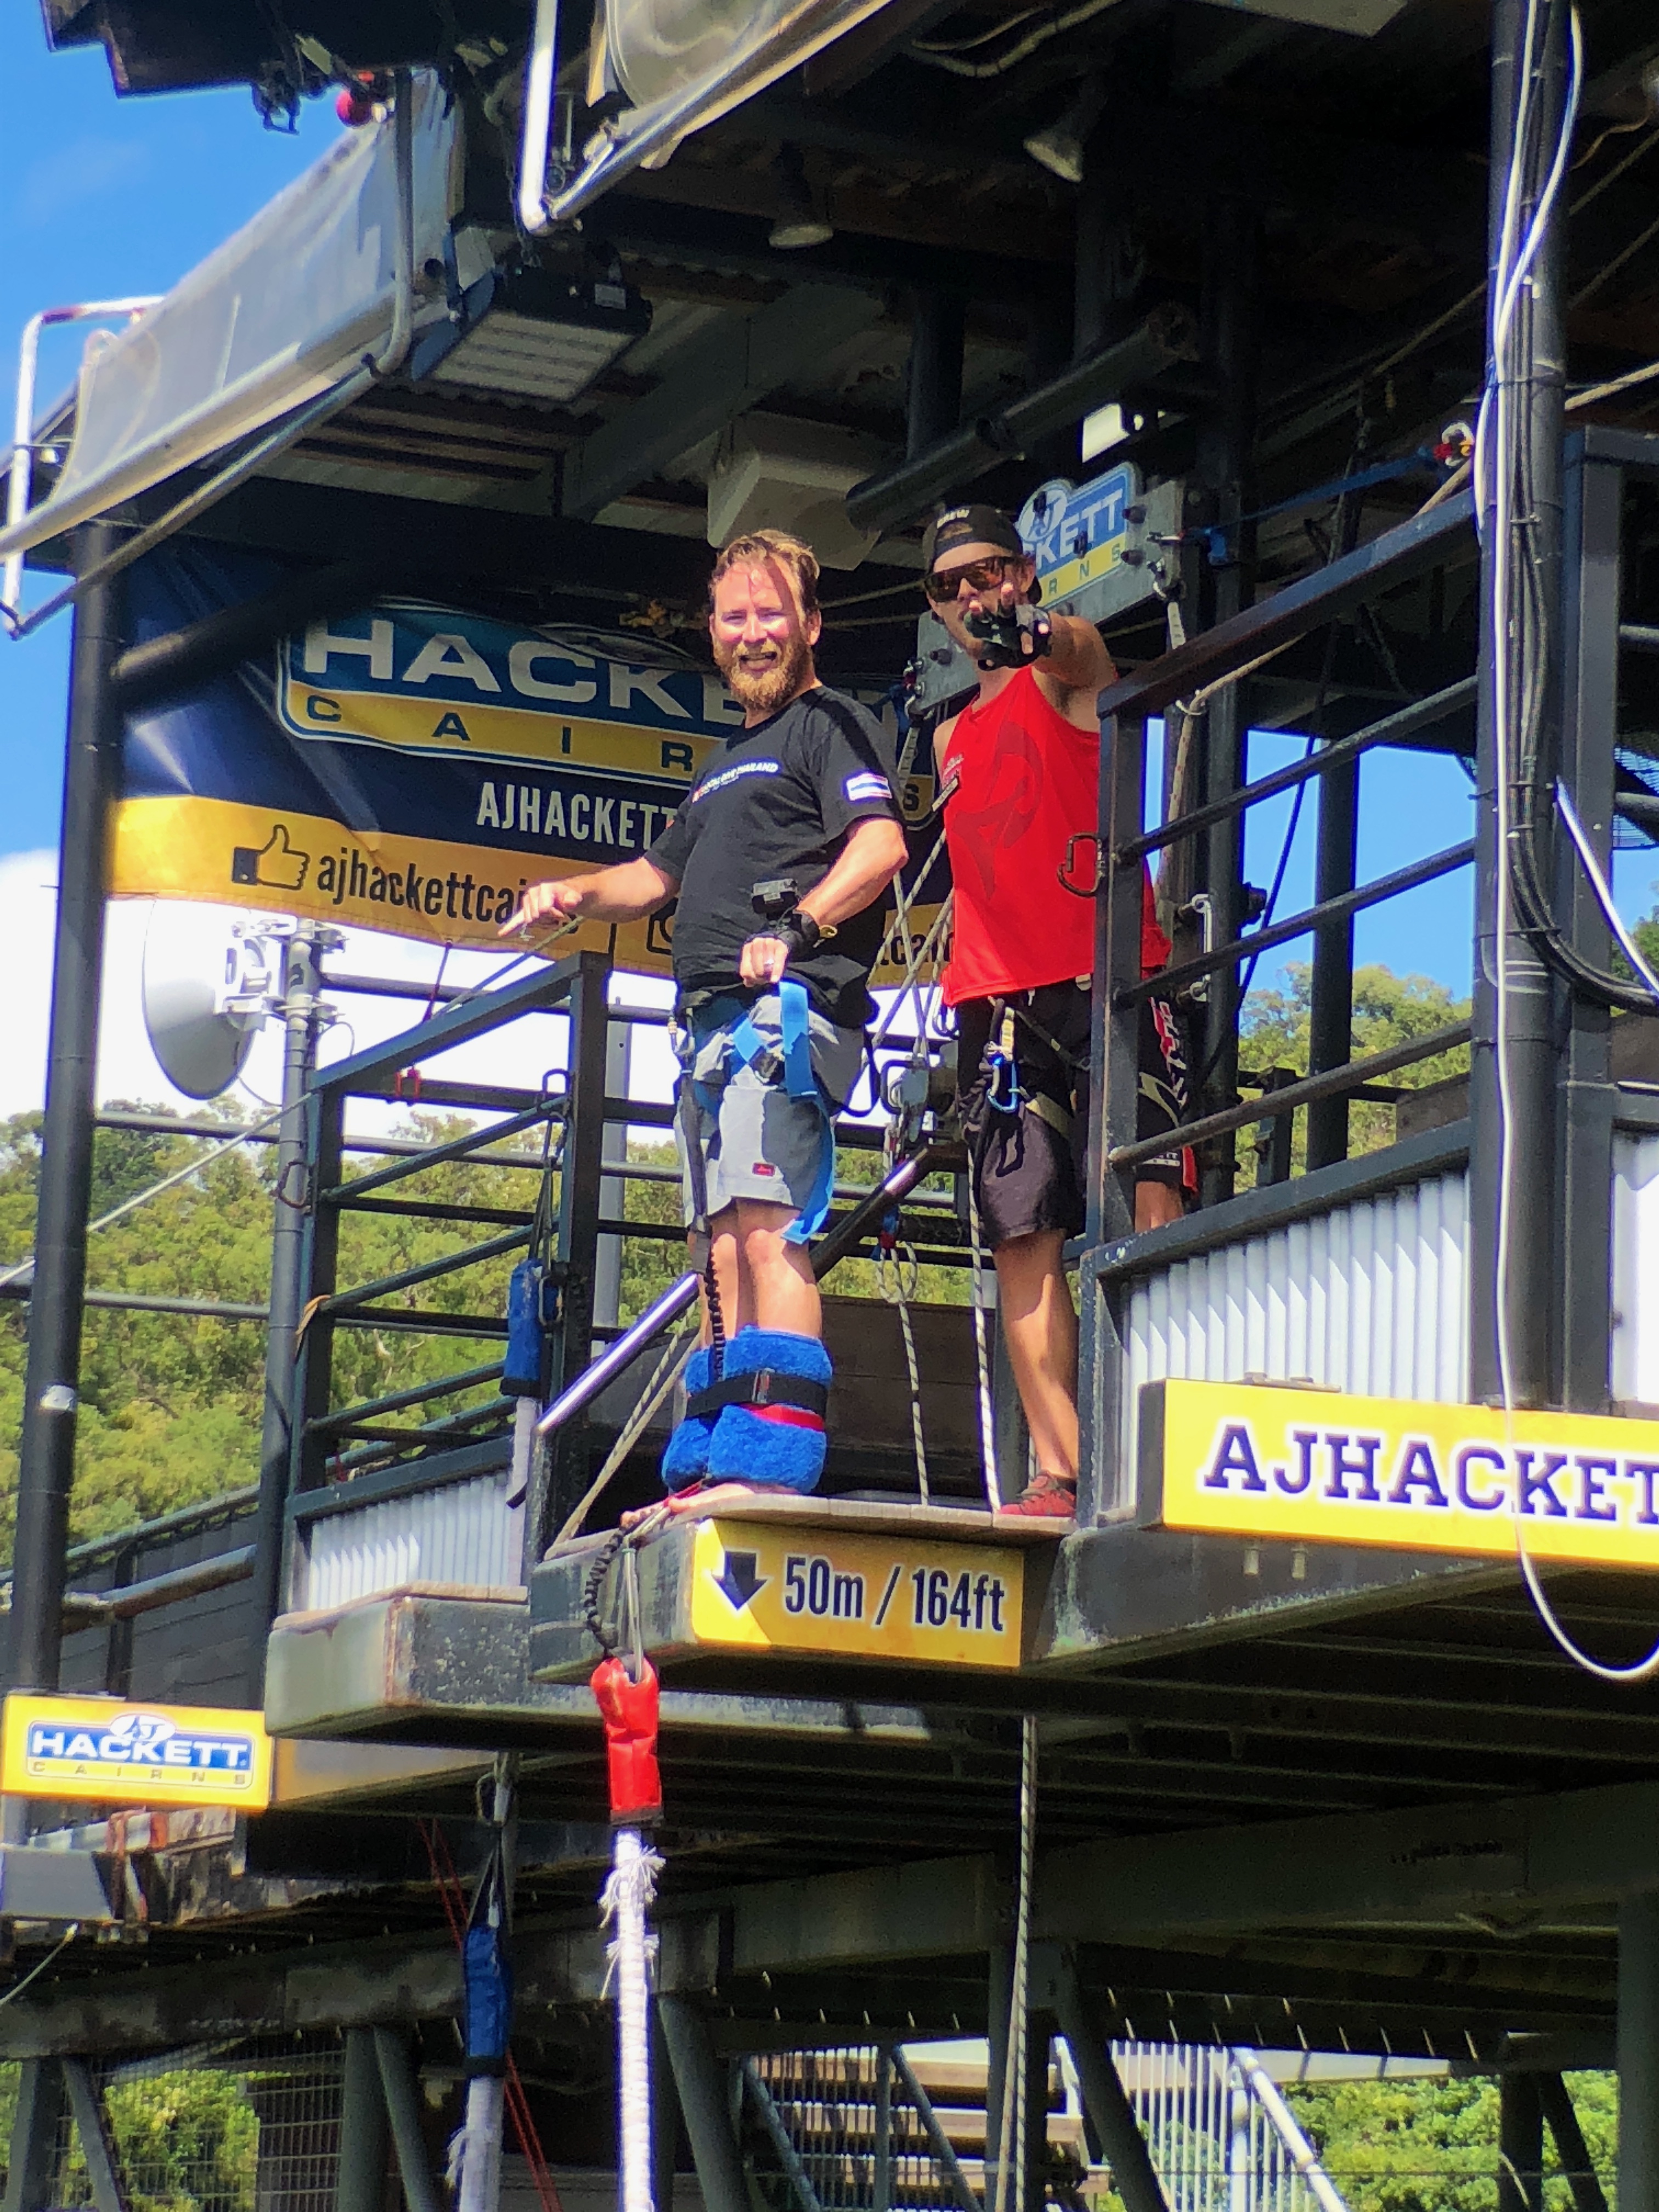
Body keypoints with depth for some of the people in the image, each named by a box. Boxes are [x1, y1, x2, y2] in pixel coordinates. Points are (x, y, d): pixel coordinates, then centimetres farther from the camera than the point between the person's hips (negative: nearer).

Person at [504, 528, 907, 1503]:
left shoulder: (832, 723, 2)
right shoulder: (731, 761, 30)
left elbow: (882, 844, -15)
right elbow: (658, 877, 38)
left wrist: (800, 926, -28)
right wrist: (578, 894, 17)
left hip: (786, 1008, -10)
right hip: (714, 1023, 10)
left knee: (767, 1233, -20)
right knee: (724, 1251, 7)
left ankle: (773, 1466, -28)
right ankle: (707, 1474, 6)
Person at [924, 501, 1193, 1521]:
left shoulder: (1069, 663, 8)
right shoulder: (954, 736, 26)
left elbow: (1076, 650, -17)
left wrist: (1030, 631, -40)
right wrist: (950, 1040, 17)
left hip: (1102, 976, -6)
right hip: (997, 997, 6)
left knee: (1147, 1207, -18)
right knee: (1024, 1237, -1)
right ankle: (1060, 1474, -2)